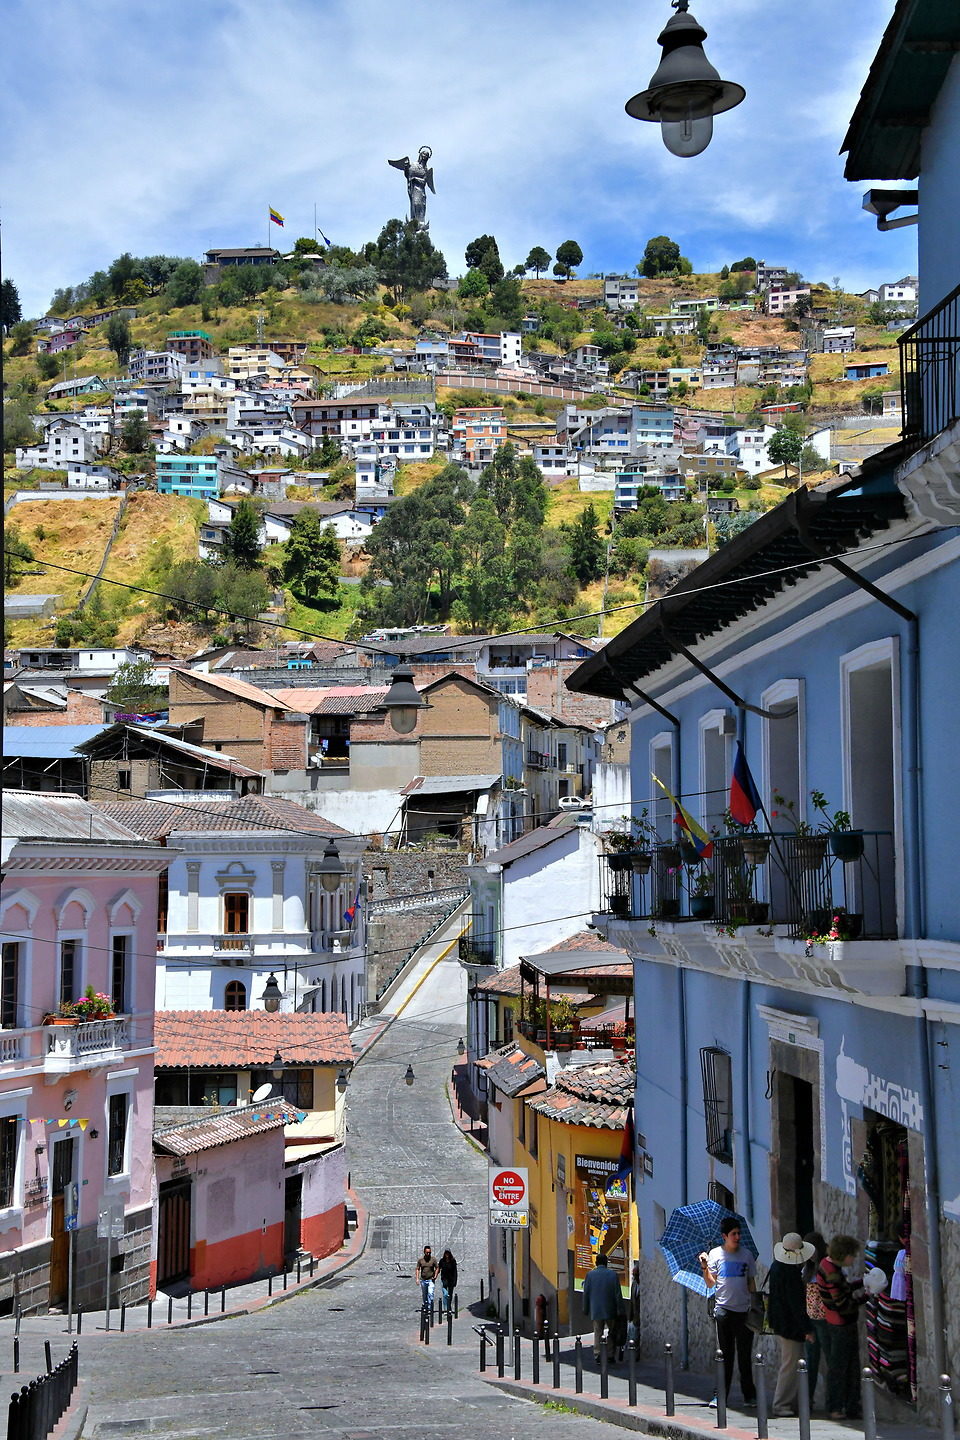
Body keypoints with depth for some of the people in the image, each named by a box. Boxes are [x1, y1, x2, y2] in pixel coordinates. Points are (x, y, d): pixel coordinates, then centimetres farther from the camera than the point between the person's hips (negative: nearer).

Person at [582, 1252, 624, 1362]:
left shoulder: (590, 1274, -1)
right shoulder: (612, 1274, -4)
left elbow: (586, 1293, 2)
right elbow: (617, 1294, -5)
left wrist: (586, 1309, 12)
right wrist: (620, 1310, 0)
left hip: (596, 1310, 1)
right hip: (610, 1310, -1)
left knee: (597, 1333, 5)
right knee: (611, 1333, 11)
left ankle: (597, 1354, -1)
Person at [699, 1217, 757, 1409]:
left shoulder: (746, 1255, 8)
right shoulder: (715, 1254, 4)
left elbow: (751, 1282, 13)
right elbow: (710, 1284, 3)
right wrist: (704, 1267, -13)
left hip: (744, 1310, 1)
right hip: (723, 1308, -1)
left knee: (744, 1354, 3)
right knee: (725, 1354, 0)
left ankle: (749, 1394, 11)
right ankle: (721, 1395, 4)